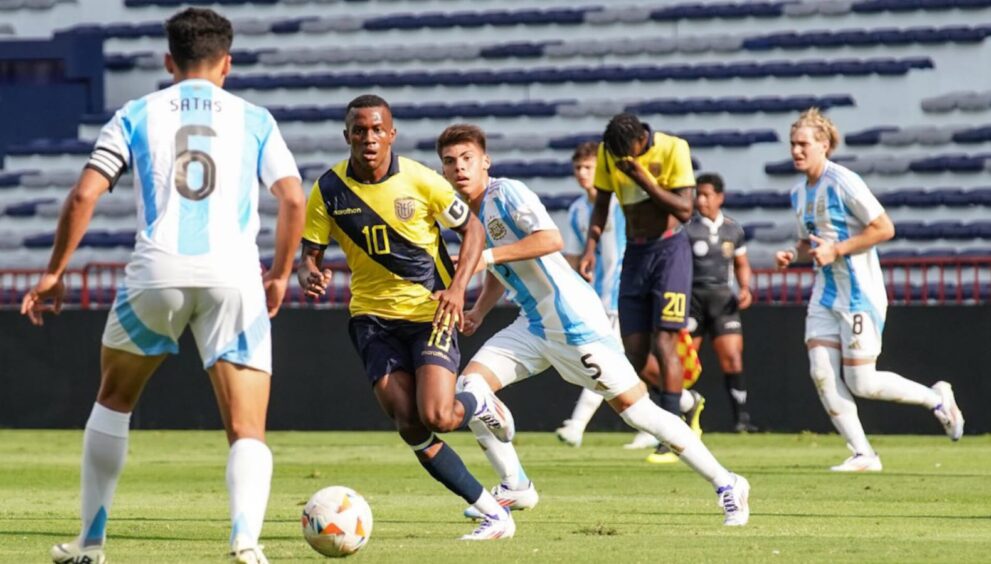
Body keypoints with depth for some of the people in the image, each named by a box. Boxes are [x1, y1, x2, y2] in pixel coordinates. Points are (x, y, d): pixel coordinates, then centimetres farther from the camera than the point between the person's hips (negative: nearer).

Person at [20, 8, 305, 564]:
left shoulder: (136, 116, 13)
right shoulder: (254, 119, 14)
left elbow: (84, 195, 4)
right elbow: (294, 200, 5)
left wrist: (55, 273, 12)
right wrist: (280, 276, 19)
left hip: (157, 273, 1)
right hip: (233, 277, 0)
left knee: (113, 400, 25)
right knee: (249, 432, 1)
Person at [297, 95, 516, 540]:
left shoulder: (419, 180, -10)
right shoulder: (329, 190, -6)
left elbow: (472, 229, 0)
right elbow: (310, 255, 1)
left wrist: (457, 287, -14)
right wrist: (309, 277, -24)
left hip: (429, 310, -2)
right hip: (373, 316, 3)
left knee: (436, 417, -20)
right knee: (410, 426, -9)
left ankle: (481, 404, 19)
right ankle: (493, 513, 2)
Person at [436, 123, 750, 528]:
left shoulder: (507, 193, -13)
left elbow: (551, 239, -28)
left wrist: (489, 256, -29)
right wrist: (478, 311, 11)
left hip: (573, 319, -8)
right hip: (533, 325, 8)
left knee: (636, 410, -6)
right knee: (469, 386, -6)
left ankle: (726, 485, 3)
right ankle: (515, 488, 5)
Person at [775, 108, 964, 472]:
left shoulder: (843, 183, -15)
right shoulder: (799, 193, 11)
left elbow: (884, 228, -16)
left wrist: (836, 250, -20)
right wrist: (793, 255, 2)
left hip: (859, 292, -8)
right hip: (825, 292, 8)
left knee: (861, 383, -7)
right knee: (821, 373, -6)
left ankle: (936, 398, 17)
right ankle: (862, 455, 0)